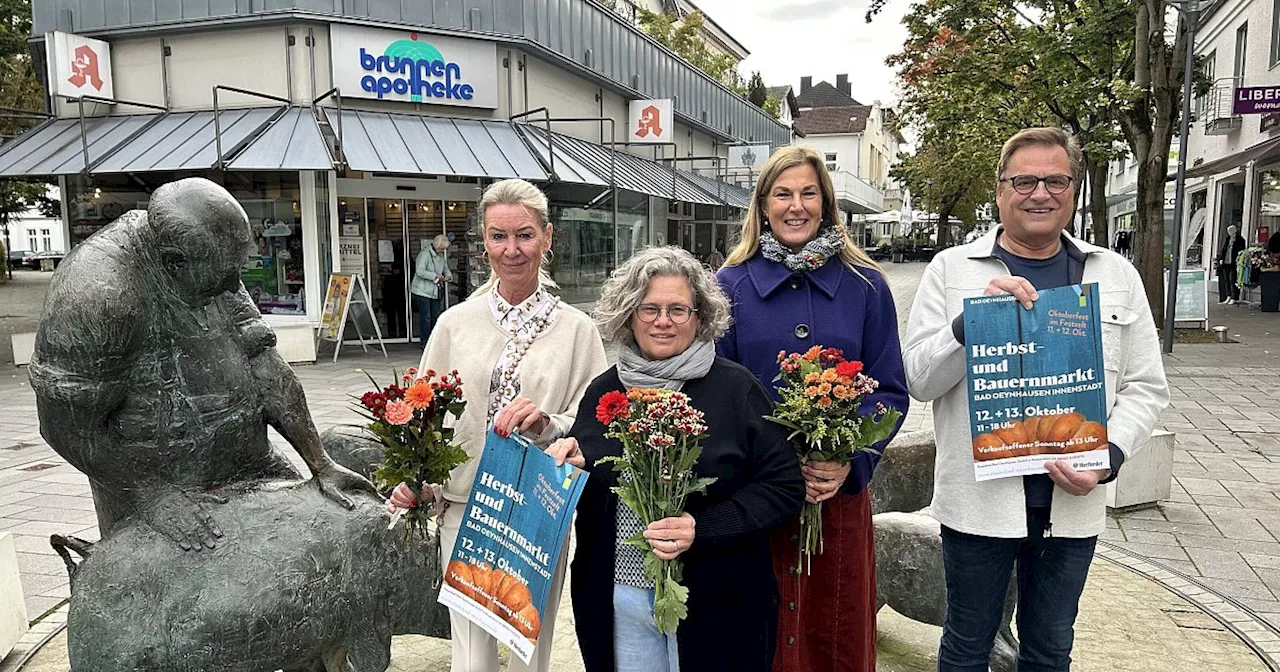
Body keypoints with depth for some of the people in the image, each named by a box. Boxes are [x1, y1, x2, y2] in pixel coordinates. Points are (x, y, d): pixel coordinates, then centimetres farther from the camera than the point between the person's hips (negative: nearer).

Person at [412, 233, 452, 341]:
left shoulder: (442, 256, 11)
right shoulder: (425, 254, -14)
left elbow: (446, 269, 24)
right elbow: (420, 271, -22)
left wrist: (448, 276, 1)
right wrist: (435, 275, -22)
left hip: (435, 292, 8)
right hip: (423, 291, -8)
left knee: (435, 316, 9)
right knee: (425, 317, -5)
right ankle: (425, 341, 1)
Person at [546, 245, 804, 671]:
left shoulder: (737, 389, -8)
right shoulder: (603, 390, 5)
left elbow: (785, 488, -10)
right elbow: (587, 492, 15)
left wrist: (702, 529, -21)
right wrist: (566, 464, -8)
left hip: (713, 604, -3)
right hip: (618, 600, 3)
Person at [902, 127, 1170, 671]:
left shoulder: (1116, 275, 5)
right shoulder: (951, 268, -3)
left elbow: (1145, 386, 7)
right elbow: (919, 380, -7)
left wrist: (1109, 456, -10)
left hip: (1073, 500, 3)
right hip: (979, 499, -2)